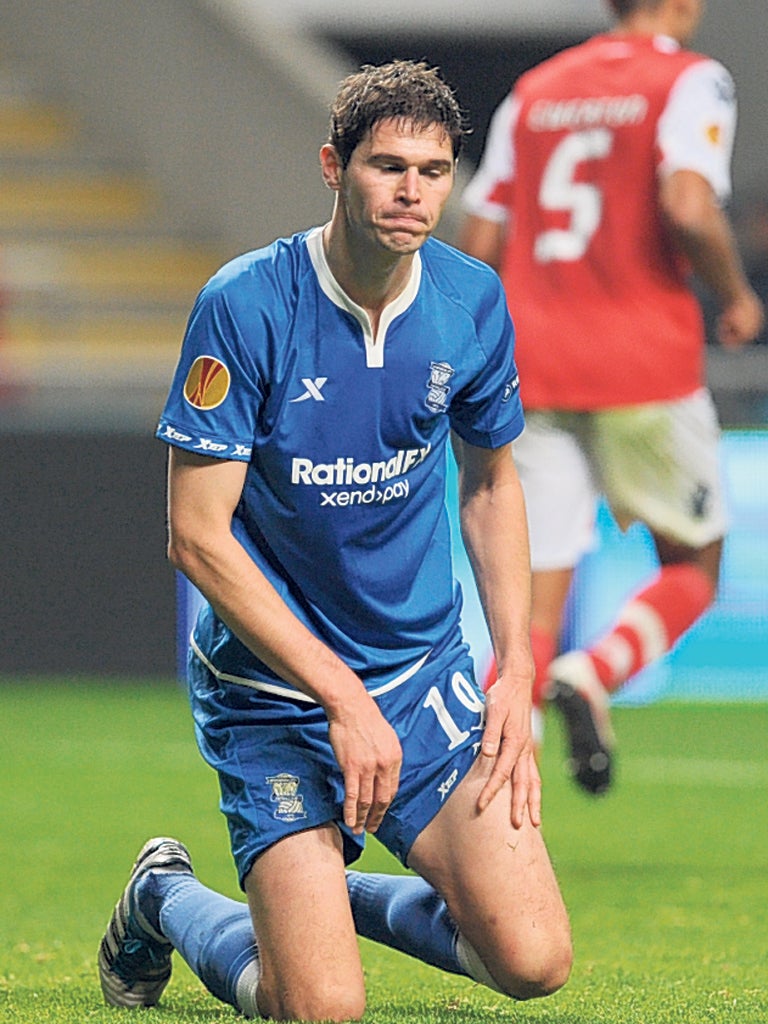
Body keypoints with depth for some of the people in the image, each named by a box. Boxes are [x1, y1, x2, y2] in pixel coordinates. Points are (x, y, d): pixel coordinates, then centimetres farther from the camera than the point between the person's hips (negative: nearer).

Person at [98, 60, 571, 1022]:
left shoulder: (474, 302, -2)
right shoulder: (244, 305, -17)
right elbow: (197, 536, -17)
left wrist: (516, 669, 4)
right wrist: (342, 697, -20)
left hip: (426, 673, 4)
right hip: (270, 682, -4)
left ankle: (347, 897, 20)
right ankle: (165, 897, 19)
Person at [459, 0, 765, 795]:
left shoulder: (534, 90, 14)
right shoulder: (689, 81, -3)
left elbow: (477, 245, 11)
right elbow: (688, 207, -21)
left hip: (534, 370, 5)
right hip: (643, 365, -5)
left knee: (538, 603, 4)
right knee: (692, 570, 15)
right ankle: (589, 678, -13)